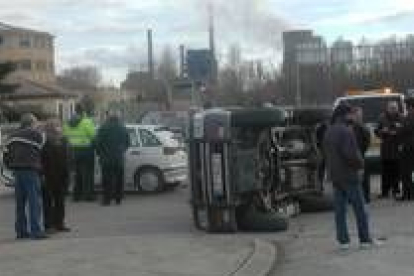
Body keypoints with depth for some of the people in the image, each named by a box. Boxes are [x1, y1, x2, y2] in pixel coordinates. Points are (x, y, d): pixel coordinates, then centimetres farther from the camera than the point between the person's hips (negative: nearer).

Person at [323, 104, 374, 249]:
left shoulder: (328, 132, 10)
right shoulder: (346, 131, -17)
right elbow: (351, 153, -23)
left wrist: (331, 169, 14)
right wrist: (360, 163, -7)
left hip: (335, 176, 7)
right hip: (349, 174, -7)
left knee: (340, 209, 8)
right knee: (359, 207, 3)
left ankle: (343, 240, 8)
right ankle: (365, 239, 7)